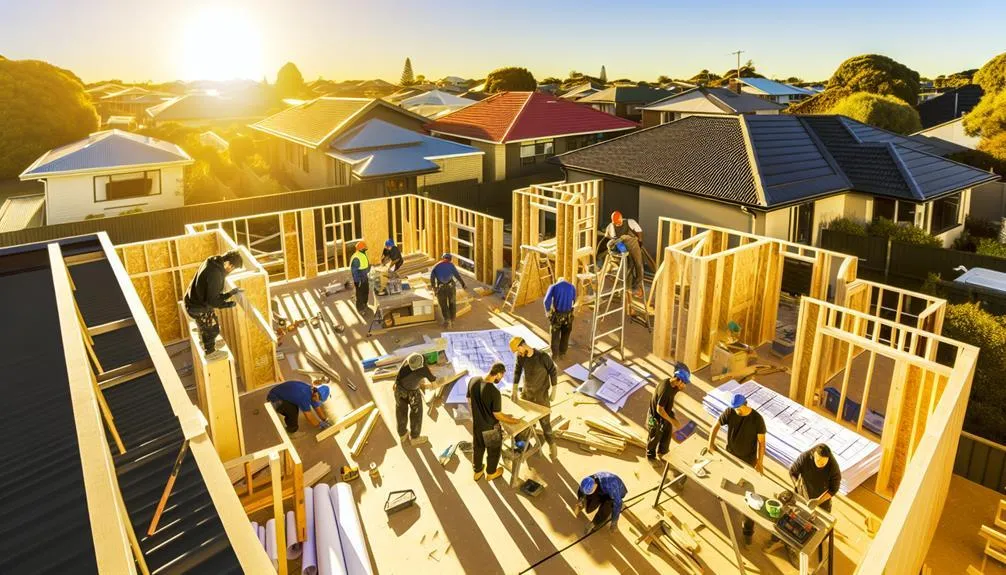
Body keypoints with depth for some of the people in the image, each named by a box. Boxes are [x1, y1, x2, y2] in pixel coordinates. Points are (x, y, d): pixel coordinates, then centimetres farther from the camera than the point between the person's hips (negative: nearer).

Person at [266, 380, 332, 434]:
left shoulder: (313, 391, -3)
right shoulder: (304, 395, -31)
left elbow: (318, 408, 11)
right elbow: (309, 416, -26)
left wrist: (325, 421, 8)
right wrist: (321, 425, -14)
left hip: (281, 396, 9)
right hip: (274, 399, -9)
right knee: (293, 410, -24)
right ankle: (292, 431, -5)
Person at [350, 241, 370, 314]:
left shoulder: (364, 255, 5)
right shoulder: (356, 258, -25)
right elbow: (354, 271, -24)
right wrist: (357, 281, -23)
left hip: (365, 278, 9)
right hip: (360, 279, -9)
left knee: (366, 292, 20)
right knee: (360, 294, 2)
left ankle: (364, 306, 37)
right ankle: (360, 308, 15)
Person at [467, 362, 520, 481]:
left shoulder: (473, 381, -15)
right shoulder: (494, 392, -34)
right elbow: (498, 415, -22)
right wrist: (513, 420, -6)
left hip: (476, 424, 5)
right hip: (490, 427, -5)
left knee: (477, 448, 28)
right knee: (493, 450, 23)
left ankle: (477, 471, 49)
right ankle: (490, 473, 44)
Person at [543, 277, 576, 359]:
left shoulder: (553, 287, -1)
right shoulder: (572, 287, 7)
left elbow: (547, 300, -14)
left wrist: (547, 311, 2)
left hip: (556, 315, -2)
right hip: (568, 315, 2)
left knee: (555, 335, 17)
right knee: (565, 335, 20)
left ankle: (555, 354, 28)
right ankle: (562, 354, 32)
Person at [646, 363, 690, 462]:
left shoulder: (671, 382, -13)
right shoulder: (665, 390, -39)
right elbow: (659, 410, -31)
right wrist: (672, 421, -24)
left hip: (665, 414, 8)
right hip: (657, 418, -8)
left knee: (667, 435, 27)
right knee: (654, 438, 18)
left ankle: (661, 451, 54)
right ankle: (650, 456, 44)